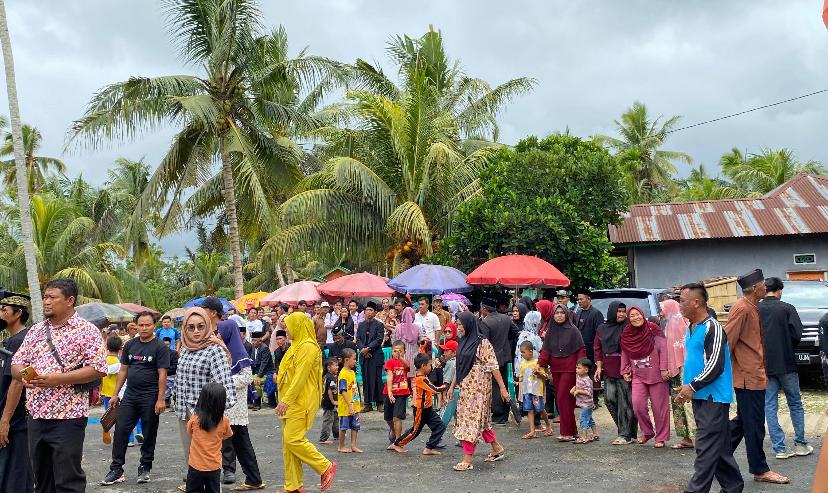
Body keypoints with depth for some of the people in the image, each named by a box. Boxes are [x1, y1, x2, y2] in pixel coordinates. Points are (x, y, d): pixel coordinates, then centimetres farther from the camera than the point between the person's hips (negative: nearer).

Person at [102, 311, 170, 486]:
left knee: (149, 434, 6)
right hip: (130, 395, 5)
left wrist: (160, 399, -16)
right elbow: (123, 370, 13)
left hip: (150, 397, -5)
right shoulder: (130, 345, 8)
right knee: (121, 431, 3)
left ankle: (145, 468, 19)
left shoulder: (159, 347, -7)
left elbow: (162, 374, -11)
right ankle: (116, 469, 11)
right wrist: (115, 394, 10)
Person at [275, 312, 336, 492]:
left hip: (301, 403, -10)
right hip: (291, 403, 10)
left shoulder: (308, 347, -14)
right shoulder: (297, 346, 18)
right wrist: (284, 401, 16)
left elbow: (300, 377, -20)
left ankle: (325, 467, 0)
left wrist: (286, 400, -21)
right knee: (288, 443, 8)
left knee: (293, 440, -14)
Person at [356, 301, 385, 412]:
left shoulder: (379, 325, 1)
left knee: (377, 380, -3)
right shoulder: (361, 324, 14)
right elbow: (358, 339, 9)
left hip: (375, 356, -4)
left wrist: (368, 348, -14)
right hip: (364, 356, 4)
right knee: (366, 380, 5)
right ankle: (368, 404, 10)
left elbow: (379, 340, -7)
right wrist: (362, 349, -8)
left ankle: (379, 403, 4)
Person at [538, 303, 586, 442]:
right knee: (560, 398, 5)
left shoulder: (572, 330, -4)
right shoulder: (550, 331, 10)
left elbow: (580, 350, -4)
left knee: (563, 398, -10)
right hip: (555, 369, 5)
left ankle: (567, 432, -4)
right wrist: (540, 365, -7)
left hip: (569, 368, -5)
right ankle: (571, 430, 14)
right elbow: (546, 350, 6)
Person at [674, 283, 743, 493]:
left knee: (706, 447, -6)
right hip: (700, 396, 9)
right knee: (720, 446, 15)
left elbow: (715, 365, -19)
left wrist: (693, 386, -17)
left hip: (714, 397, -9)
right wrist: (686, 387, 13)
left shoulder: (712, 328, -14)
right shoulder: (691, 328, 14)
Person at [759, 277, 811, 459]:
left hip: (764, 366, 2)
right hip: (786, 363, -2)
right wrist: (787, 348, 7)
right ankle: (800, 444, 18)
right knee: (795, 403, 14)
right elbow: (796, 334, -12)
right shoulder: (787, 308, -7)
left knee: (770, 407, 6)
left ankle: (779, 448, 6)